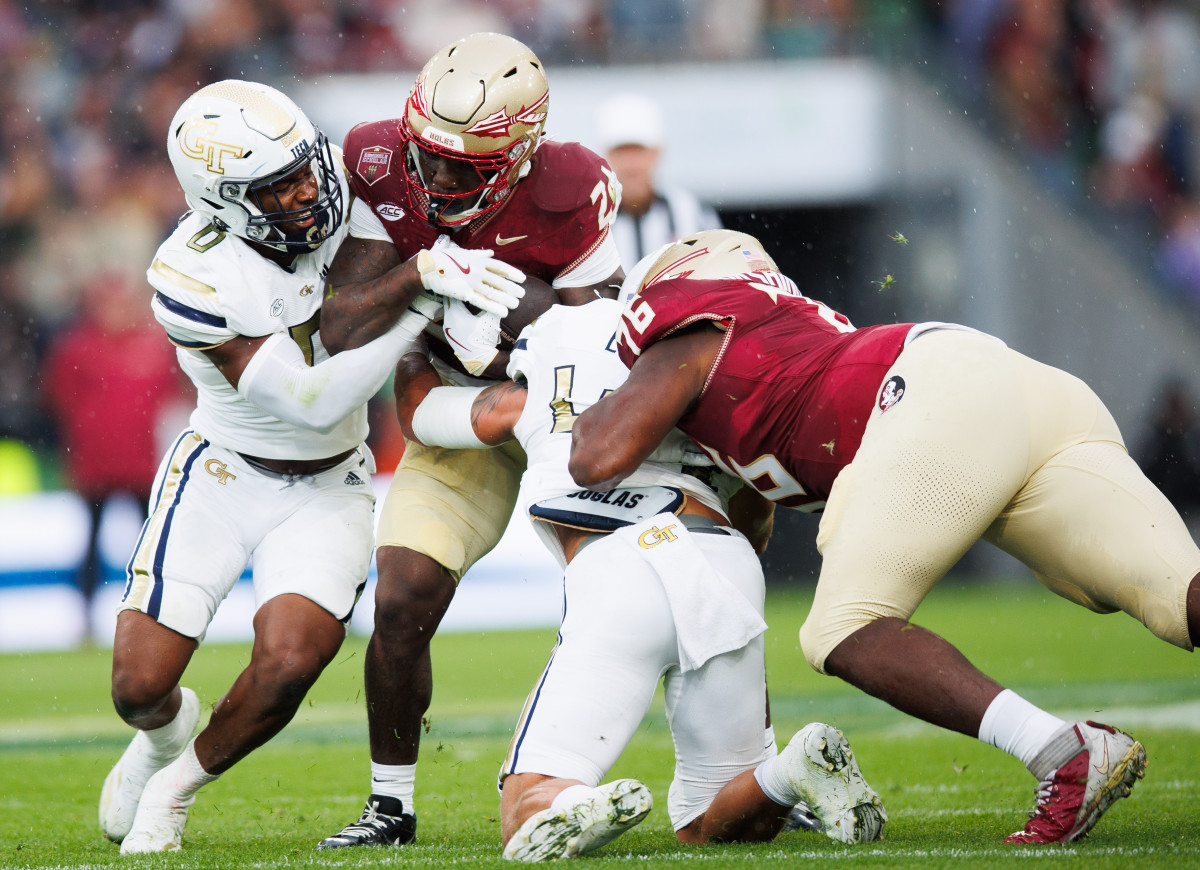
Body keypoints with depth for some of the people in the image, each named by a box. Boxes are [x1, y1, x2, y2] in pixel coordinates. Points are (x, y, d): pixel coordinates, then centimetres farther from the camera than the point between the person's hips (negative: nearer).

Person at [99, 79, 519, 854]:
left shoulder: (348, 187, -14)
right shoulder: (194, 276, -26)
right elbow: (311, 401, -27)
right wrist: (422, 305, -32)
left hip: (328, 492, 2)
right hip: (221, 476, -2)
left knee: (289, 662, -21)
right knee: (139, 687, -6)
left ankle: (179, 786, 10)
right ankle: (167, 732, 35)